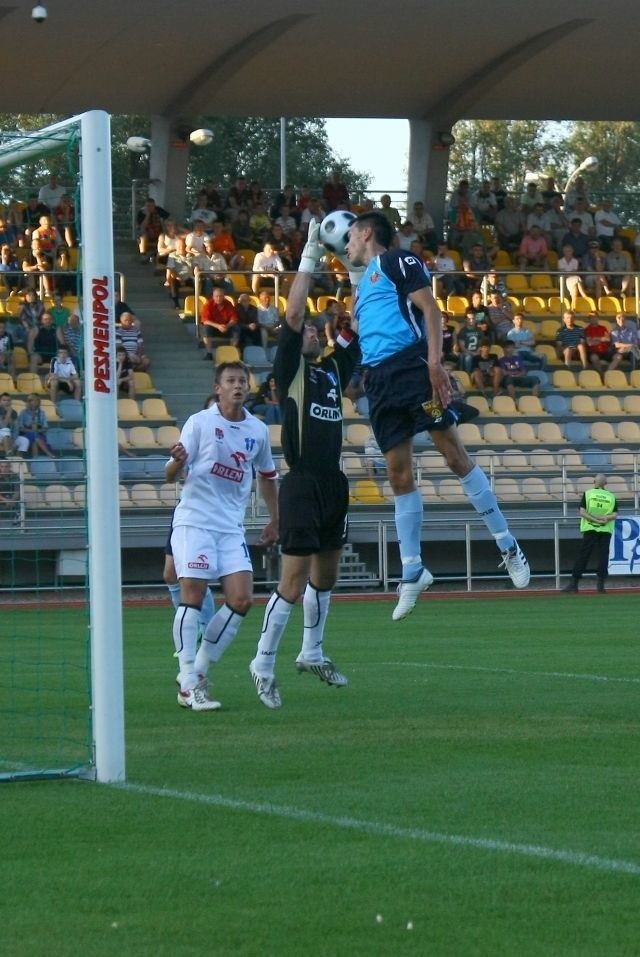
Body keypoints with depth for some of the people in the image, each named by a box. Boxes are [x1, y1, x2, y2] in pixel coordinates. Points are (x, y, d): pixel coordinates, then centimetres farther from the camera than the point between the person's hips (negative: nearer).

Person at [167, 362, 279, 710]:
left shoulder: (258, 431, 8)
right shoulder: (199, 422, -4)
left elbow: (266, 477, 25)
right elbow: (170, 476, -7)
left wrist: (274, 521, 24)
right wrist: (177, 461, -29)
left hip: (232, 527, 5)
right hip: (194, 521, -5)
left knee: (241, 600, -6)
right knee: (192, 596, -11)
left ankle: (198, 670, 8)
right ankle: (188, 685, -8)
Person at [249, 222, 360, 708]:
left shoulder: (334, 369, 15)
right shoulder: (291, 370, -2)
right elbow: (292, 313, -12)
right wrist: (310, 256, -10)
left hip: (333, 482, 7)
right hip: (303, 483, -7)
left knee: (326, 574, 16)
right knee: (294, 581, -8)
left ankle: (312, 653, 30)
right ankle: (264, 663, -1)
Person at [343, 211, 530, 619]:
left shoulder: (396, 261, 5)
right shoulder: (365, 281, 28)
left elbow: (430, 309, -6)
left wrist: (434, 361, -18)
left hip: (411, 364, -8)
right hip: (379, 378, 8)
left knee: (454, 452, -10)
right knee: (399, 474, 4)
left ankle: (507, 545, -5)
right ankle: (412, 572, 6)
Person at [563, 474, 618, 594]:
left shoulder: (588, 494, 0)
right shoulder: (611, 496, 5)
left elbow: (582, 512, -8)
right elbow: (615, 515, -3)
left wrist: (595, 519, -11)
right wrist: (605, 518, -13)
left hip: (590, 529, -1)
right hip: (606, 530, 1)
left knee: (582, 556, 0)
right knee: (603, 556, 4)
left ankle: (574, 583, -3)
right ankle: (601, 584, -4)